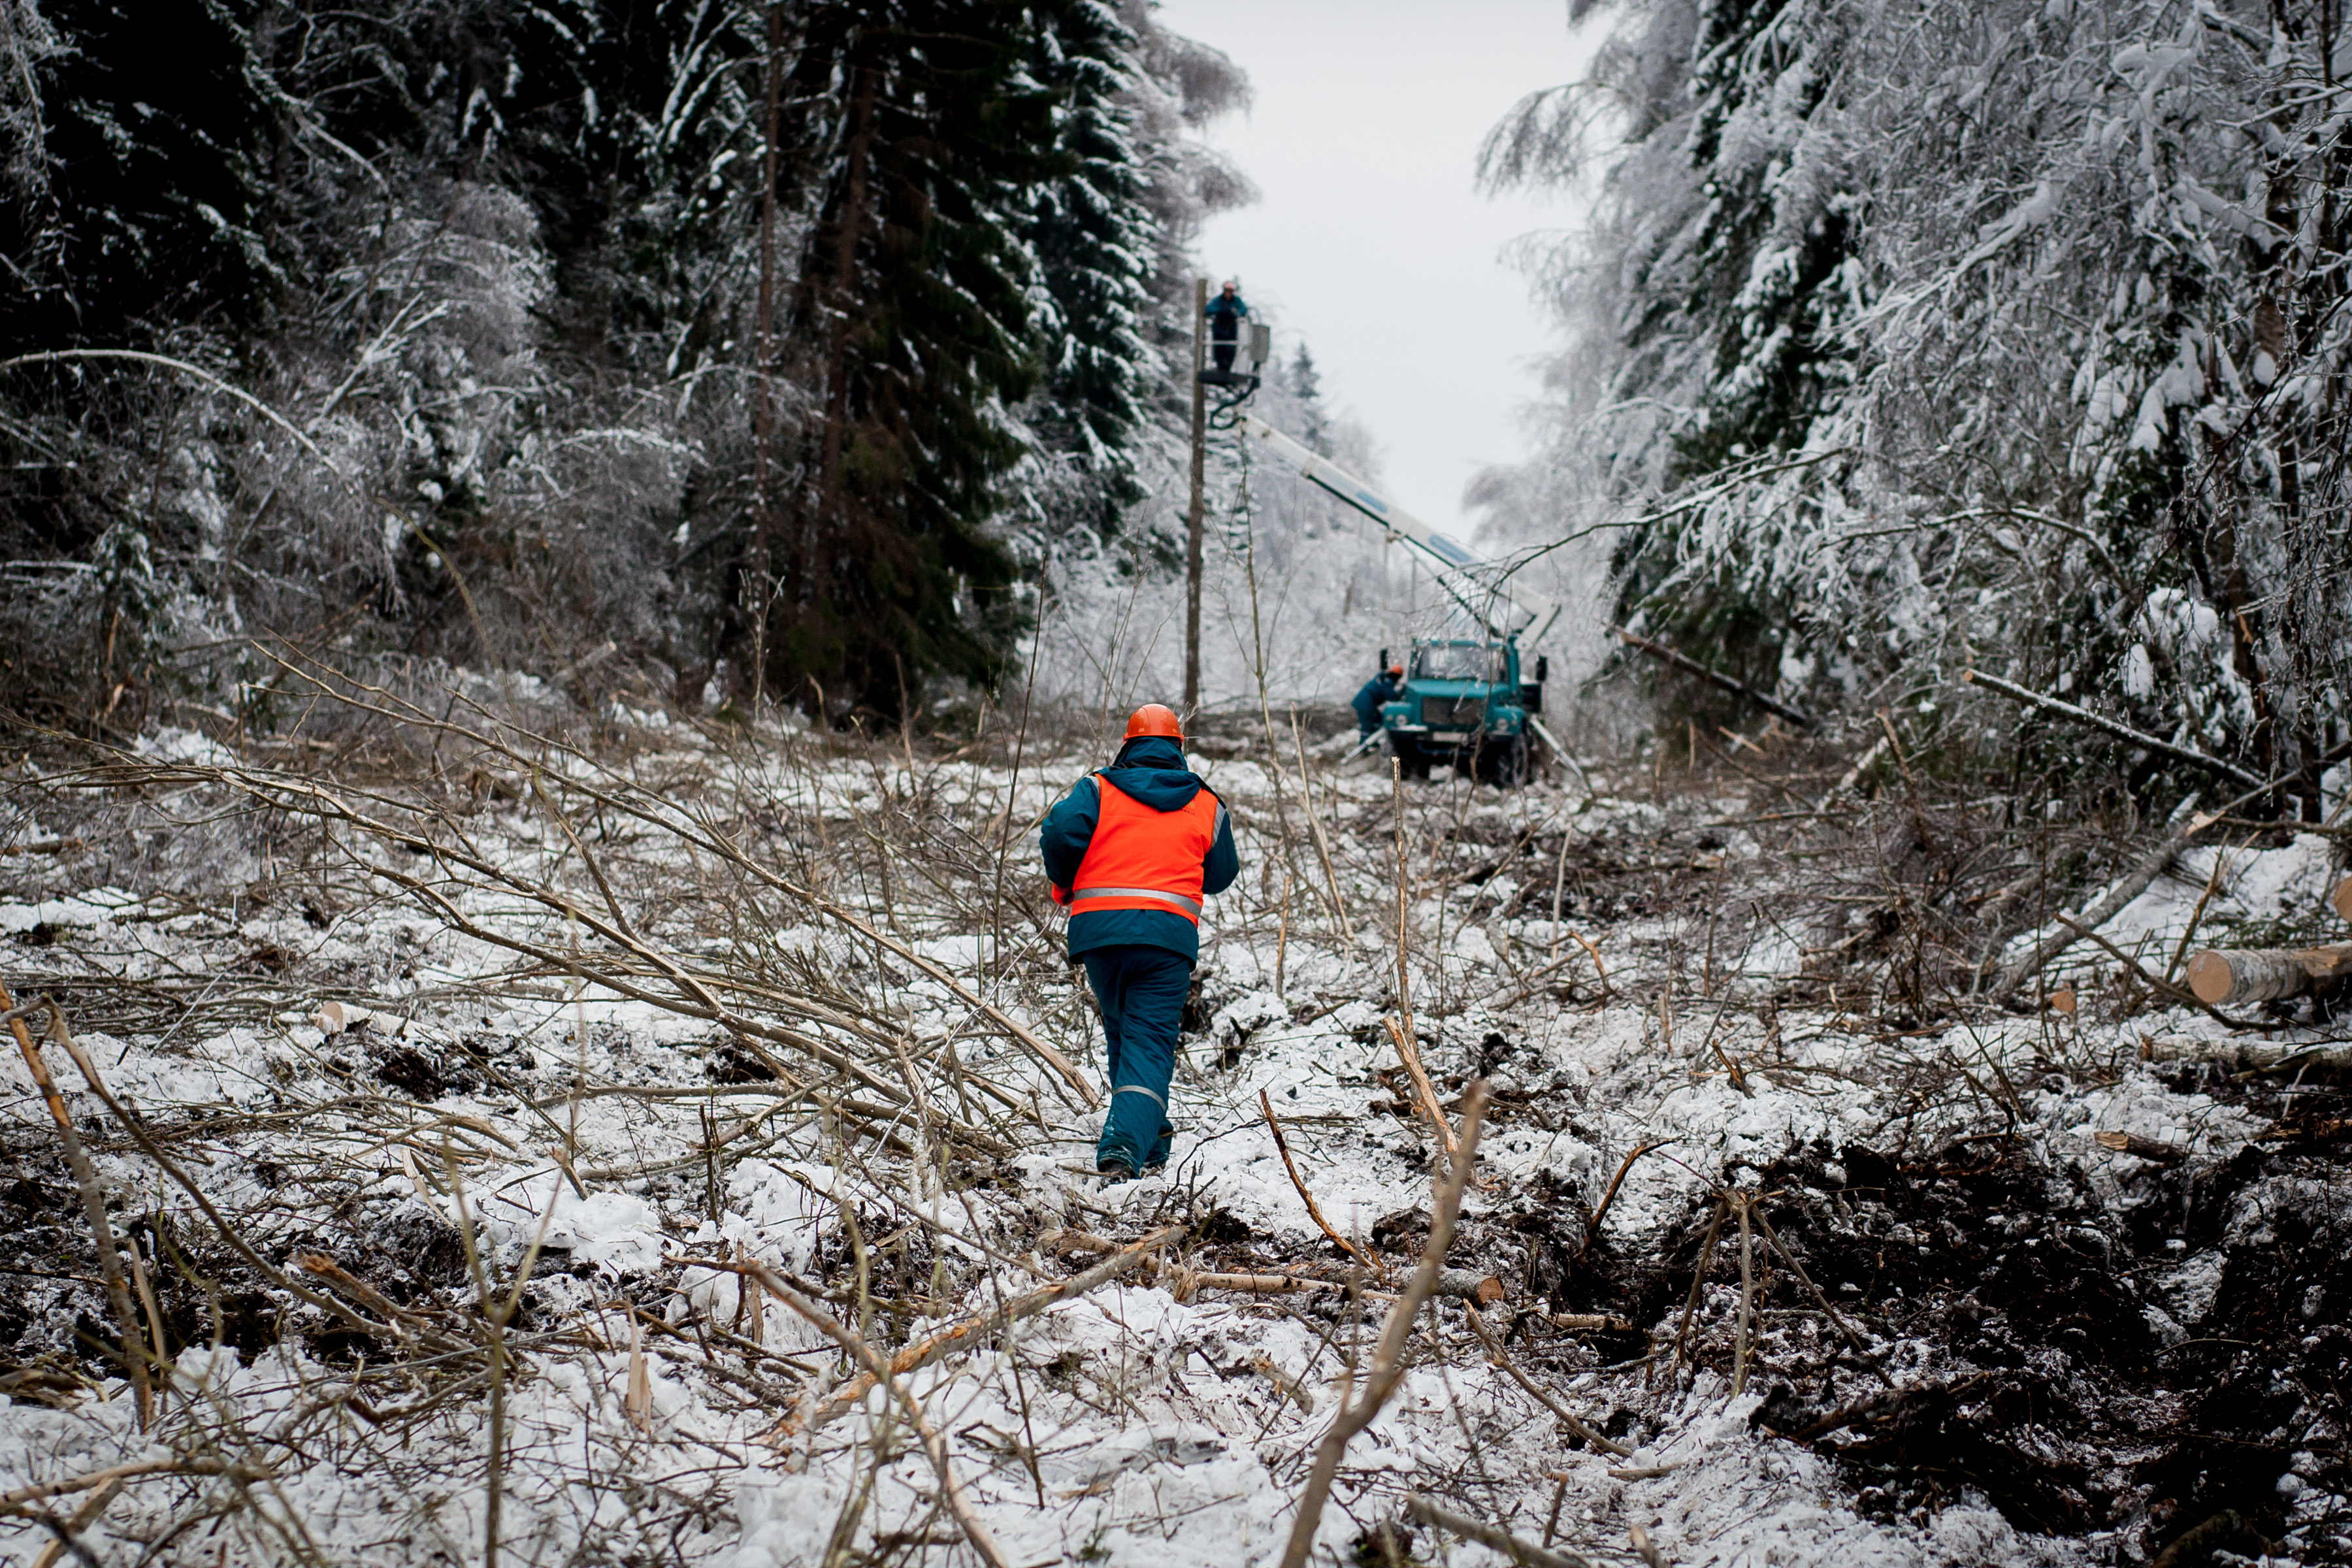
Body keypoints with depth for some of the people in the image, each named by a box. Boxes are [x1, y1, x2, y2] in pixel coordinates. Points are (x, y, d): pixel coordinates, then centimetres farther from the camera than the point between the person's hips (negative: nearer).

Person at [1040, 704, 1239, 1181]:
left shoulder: (1098, 789, 9)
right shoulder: (1206, 805, 14)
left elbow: (1060, 833, -8)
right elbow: (1222, 875, 21)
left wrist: (1064, 885, 11)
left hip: (1098, 928, 1)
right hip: (1169, 932, -1)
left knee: (1123, 1036, 19)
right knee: (1149, 1043, -4)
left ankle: (1150, 1146, 25)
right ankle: (1128, 1143, -26)